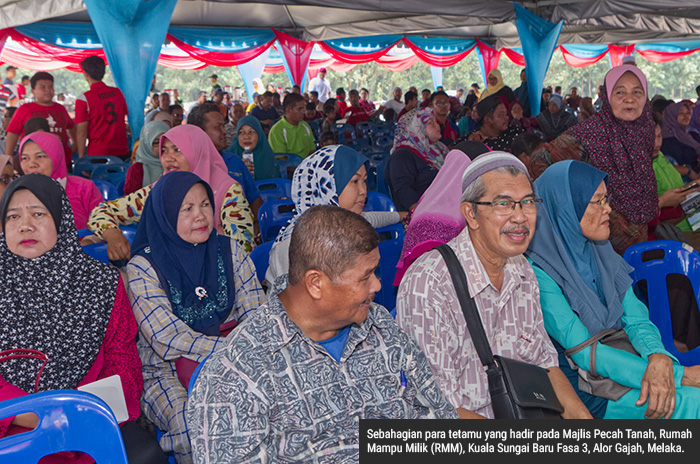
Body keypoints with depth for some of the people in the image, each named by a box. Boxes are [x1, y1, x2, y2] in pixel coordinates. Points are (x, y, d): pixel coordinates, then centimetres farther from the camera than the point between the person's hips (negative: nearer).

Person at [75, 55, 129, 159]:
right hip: (122, 152, 4)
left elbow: (81, 132, -8)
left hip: (98, 154, -4)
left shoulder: (83, 99, -7)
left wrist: (81, 158, -2)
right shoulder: (118, 92, 6)